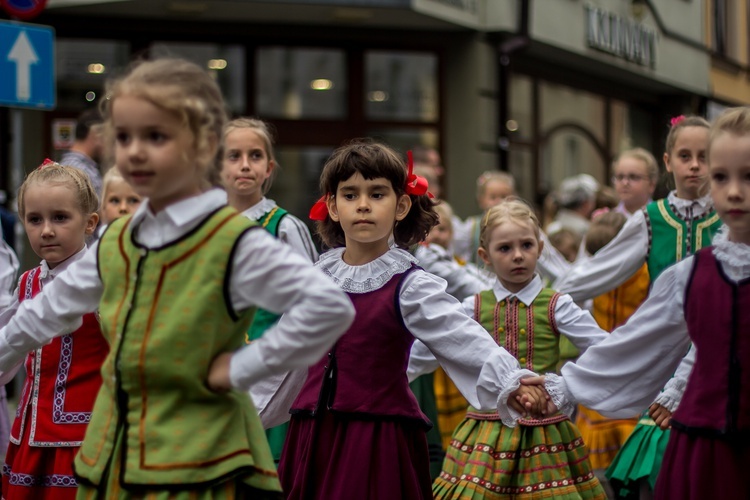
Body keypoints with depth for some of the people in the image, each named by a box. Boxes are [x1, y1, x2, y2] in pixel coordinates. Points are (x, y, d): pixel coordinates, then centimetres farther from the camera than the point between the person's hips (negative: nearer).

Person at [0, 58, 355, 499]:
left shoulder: (235, 242, -13)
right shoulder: (115, 242, 8)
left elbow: (330, 306, -23)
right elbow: (48, 312, 23)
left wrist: (243, 367, -18)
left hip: (199, 464, -6)